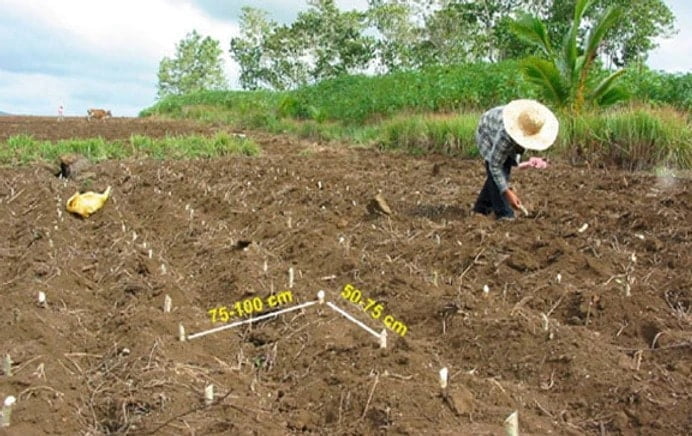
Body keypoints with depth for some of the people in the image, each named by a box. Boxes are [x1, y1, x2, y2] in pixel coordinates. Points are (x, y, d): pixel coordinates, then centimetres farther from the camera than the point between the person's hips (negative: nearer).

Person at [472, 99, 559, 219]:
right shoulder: (505, 135, -47)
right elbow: (495, 165, -40)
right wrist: (507, 192, -44)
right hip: (487, 132, -6)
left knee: (505, 170, 6)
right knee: (496, 172, -20)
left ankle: (482, 206, 20)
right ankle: (504, 213, -16)